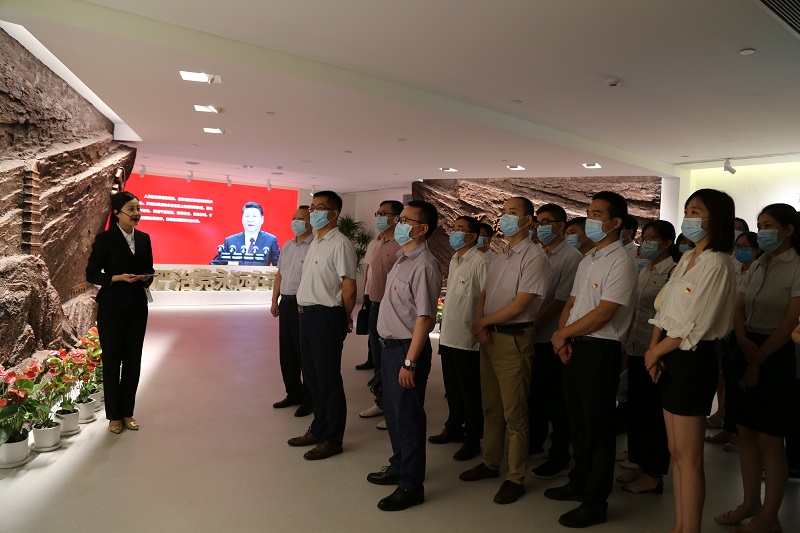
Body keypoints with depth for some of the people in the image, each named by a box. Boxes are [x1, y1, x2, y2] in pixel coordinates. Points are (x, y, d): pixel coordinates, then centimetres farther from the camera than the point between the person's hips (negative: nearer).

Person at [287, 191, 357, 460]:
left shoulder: (340, 244, -14)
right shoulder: (315, 243, 15)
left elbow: (349, 287, -16)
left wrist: (343, 317, -5)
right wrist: (306, 312, 16)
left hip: (326, 317, -9)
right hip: (306, 314, 9)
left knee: (328, 379, 2)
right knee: (312, 377, 18)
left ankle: (332, 439, 16)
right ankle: (318, 430, 34)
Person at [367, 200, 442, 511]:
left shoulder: (423, 265, -18)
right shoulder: (403, 259, 11)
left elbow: (424, 317, -23)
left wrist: (409, 362, -24)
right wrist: (392, 350, 14)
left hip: (407, 349, -9)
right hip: (390, 346, 9)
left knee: (408, 417, 3)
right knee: (393, 412, 21)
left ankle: (411, 486, 20)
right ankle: (399, 467, 41)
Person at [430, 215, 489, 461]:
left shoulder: (480, 262, -15)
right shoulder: (454, 260, 13)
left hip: (467, 339, -8)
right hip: (448, 335, 8)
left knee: (470, 392, 5)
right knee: (452, 388, 20)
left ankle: (472, 439, 20)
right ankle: (454, 428, 36)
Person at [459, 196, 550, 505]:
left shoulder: (534, 257, -11)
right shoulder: (500, 257, 15)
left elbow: (519, 305, -18)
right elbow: (484, 295, 15)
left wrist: (482, 322, -8)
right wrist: (480, 325, -4)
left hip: (514, 339, -8)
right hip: (489, 337, 8)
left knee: (514, 413, 2)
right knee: (491, 407, 17)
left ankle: (516, 477, 16)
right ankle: (490, 463, 32)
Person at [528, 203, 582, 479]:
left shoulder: (571, 257, -12)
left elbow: (561, 300, -18)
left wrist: (532, 326, -18)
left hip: (552, 339, -7)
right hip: (533, 338, 7)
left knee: (556, 401, 4)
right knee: (534, 394, 20)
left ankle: (559, 458, 19)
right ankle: (534, 442, 38)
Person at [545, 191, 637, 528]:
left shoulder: (620, 262, -12)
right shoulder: (587, 261, 15)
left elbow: (604, 313, -20)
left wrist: (563, 333, -12)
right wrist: (562, 337, -2)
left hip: (600, 351, -8)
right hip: (574, 348, 8)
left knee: (597, 427, 3)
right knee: (577, 421, 18)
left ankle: (595, 503, 17)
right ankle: (579, 483, 35)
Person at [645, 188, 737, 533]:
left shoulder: (716, 264, -15)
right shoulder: (687, 259, 12)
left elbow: (693, 327, -18)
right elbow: (665, 310, 11)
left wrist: (655, 351, -6)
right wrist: (653, 350, -2)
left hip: (692, 360, -9)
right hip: (671, 359, 9)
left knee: (688, 458, 3)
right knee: (676, 452, 16)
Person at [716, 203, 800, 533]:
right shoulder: (757, 266, 11)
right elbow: (739, 309, 7)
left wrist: (758, 359, -13)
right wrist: (743, 341, -11)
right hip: (746, 350, 7)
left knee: (769, 441, 2)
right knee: (746, 434, 13)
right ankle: (750, 504, 27)